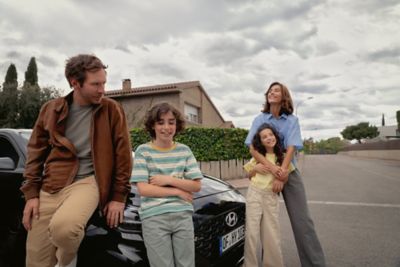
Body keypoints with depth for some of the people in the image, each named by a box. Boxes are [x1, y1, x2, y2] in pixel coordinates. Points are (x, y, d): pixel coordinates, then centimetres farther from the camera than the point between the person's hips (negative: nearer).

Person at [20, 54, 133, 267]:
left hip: (88, 181, -3)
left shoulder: (112, 110, -4)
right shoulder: (51, 110, 5)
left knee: (62, 226, -32)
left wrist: (119, 196, -5)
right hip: (51, 186, 3)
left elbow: (123, 154, -3)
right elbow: (36, 152, 10)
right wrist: (31, 193, 4)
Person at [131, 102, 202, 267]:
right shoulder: (143, 151, -2)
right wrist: (177, 191, -8)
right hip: (153, 218, -2)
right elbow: (143, 189, -9)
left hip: (183, 216, 3)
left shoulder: (184, 150, 6)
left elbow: (196, 185, 2)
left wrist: (168, 180, -10)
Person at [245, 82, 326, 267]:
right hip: (265, 174, 1)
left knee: (302, 220, -1)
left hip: (288, 172, 0)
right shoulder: (259, 119, 0)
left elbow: (291, 148, -12)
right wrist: (271, 167, -26)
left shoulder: (292, 120, 0)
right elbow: (252, 148, -11)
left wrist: (281, 171, -28)